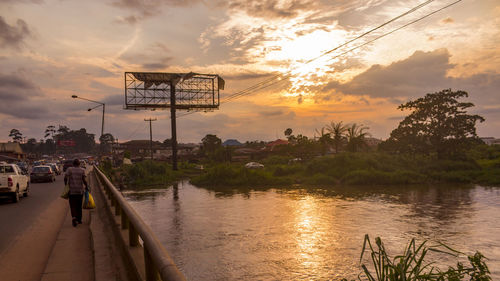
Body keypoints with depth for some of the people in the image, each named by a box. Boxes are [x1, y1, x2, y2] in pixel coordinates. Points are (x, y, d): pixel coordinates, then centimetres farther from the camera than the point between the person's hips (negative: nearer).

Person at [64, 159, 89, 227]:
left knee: (73, 205, 3)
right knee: (79, 205, 14)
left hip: (72, 190, -1)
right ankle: (79, 219, 19)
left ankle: (74, 217, -20)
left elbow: (65, 178, -10)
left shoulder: (69, 169, -2)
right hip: (80, 190, 1)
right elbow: (84, 180, -9)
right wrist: (86, 187, 4)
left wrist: (66, 185, 5)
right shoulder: (82, 170, -2)